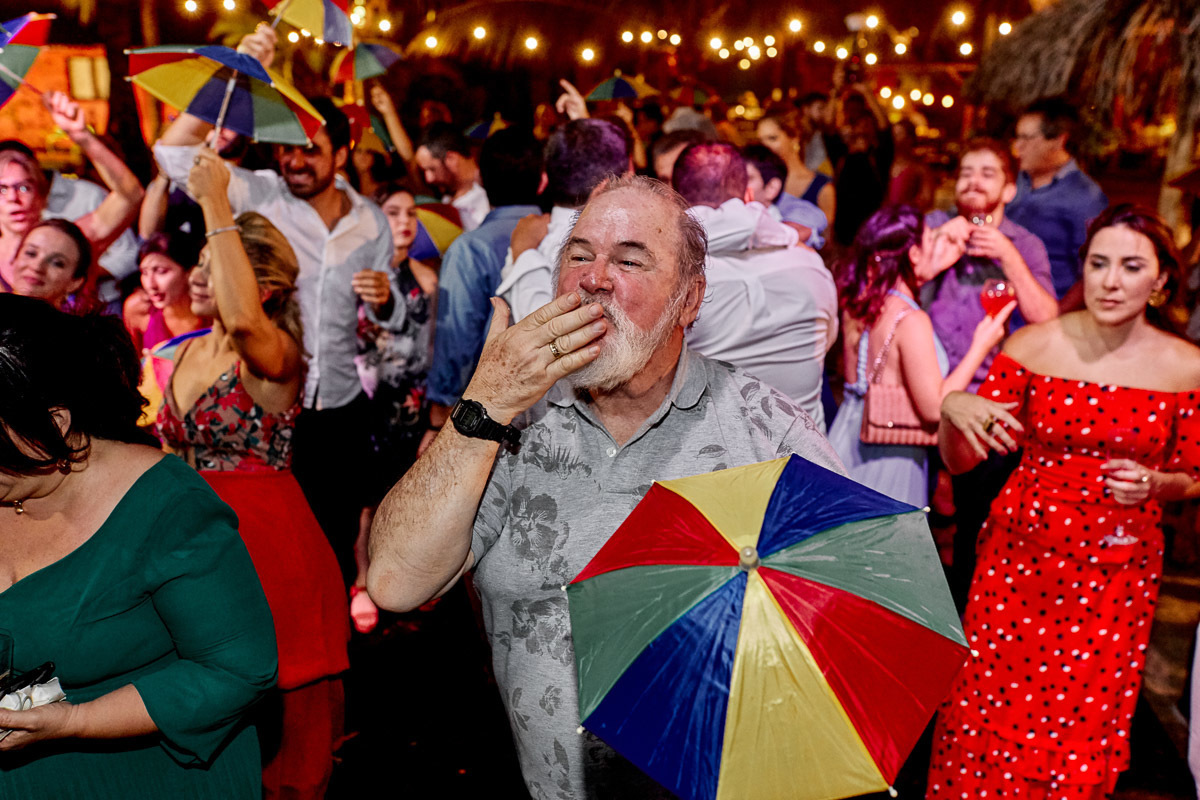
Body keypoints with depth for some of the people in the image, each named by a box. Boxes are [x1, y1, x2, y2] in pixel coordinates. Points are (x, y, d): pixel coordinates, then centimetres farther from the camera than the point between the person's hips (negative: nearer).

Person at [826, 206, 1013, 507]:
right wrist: (980, 346, -11)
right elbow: (933, 408, -19)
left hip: (847, 444, 7)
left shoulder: (854, 304, 0)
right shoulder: (912, 321, -21)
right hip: (889, 457, -7)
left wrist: (937, 265, 23)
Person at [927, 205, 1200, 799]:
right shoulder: (1032, 346, -5)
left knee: (1085, 731, 8)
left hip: (1116, 574, 1)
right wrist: (952, 409, -24)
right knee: (987, 713, 4)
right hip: (1020, 557, 0)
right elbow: (959, 460, -4)